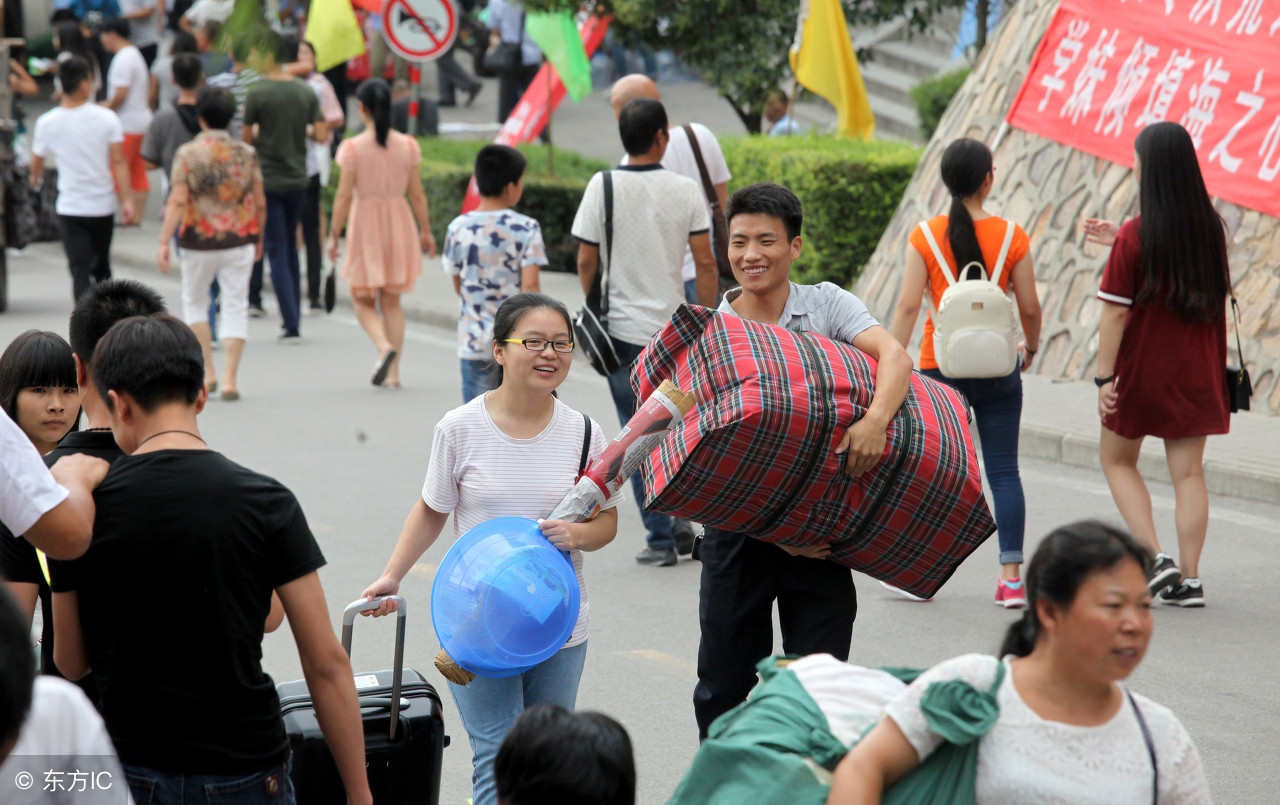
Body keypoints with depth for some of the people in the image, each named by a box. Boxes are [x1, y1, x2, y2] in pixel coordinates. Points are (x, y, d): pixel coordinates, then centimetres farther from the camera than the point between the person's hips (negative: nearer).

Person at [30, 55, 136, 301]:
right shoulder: (106, 118, -9)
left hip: (71, 208, -1)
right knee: (101, 267, 20)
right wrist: (126, 200, -10)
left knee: (80, 270, -3)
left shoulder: (47, 122, -5)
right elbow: (119, 161, -13)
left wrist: (35, 179, 33)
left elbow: (37, 163, 10)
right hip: (103, 205, 1)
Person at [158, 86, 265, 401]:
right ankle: (230, 379, -2)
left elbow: (177, 202, -13)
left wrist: (164, 243, -11)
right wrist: (258, 239, 17)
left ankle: (207, 371, 11)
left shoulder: (187, 154, -7)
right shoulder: (246, 154, 0)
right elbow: (260, 203, 4)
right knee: (235, 307, 5)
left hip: (198, 241, -1)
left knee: (194, 302, 17)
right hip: (239, 241, 1)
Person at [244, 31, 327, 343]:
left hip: (268, 180, -5)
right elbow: (321, 135, -2)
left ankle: (291, 324, -6)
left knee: (277, 252, -1)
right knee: (291, 249, 18)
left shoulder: (258, 93, -13)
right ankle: (293, 316, 21)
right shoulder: (306, 92, 0)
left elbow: (247, 138, -9)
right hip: (298, 180, 5)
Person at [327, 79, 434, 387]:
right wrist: (426, 231, 12)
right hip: (398, 222, 3)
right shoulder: (407, 146, -1)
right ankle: (393, 371, 8)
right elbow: (417, 193, 2)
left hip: (364, 225, -3)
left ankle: (385, 346, -19)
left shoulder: (352, 148, -11)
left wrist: (334, 235, -3)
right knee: (392, 301, 12)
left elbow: (344, 196, -11)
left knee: (363, 300, 8)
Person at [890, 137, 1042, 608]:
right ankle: (1011, 577, 0)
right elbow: (1029, 307, -1)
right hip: (997, 370, 0)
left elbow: (908, 305, -8)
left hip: (940, 366, 0)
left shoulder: (925, 237, -4)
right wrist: (1031, 347, 18)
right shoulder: (1010, 236, -3)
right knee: (1004, 472, 3)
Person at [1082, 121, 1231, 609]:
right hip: (1196, 374, 4)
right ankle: (1188, 579, 6)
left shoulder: (1136, 238, -17)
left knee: (1117, 460, 15)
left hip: (1143, 369, -4)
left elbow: (1115, 312, -16)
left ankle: (1154, 557, 0)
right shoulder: (1211, 228, -1)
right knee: (1188, 472, 8)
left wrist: (1104, 376, -10)